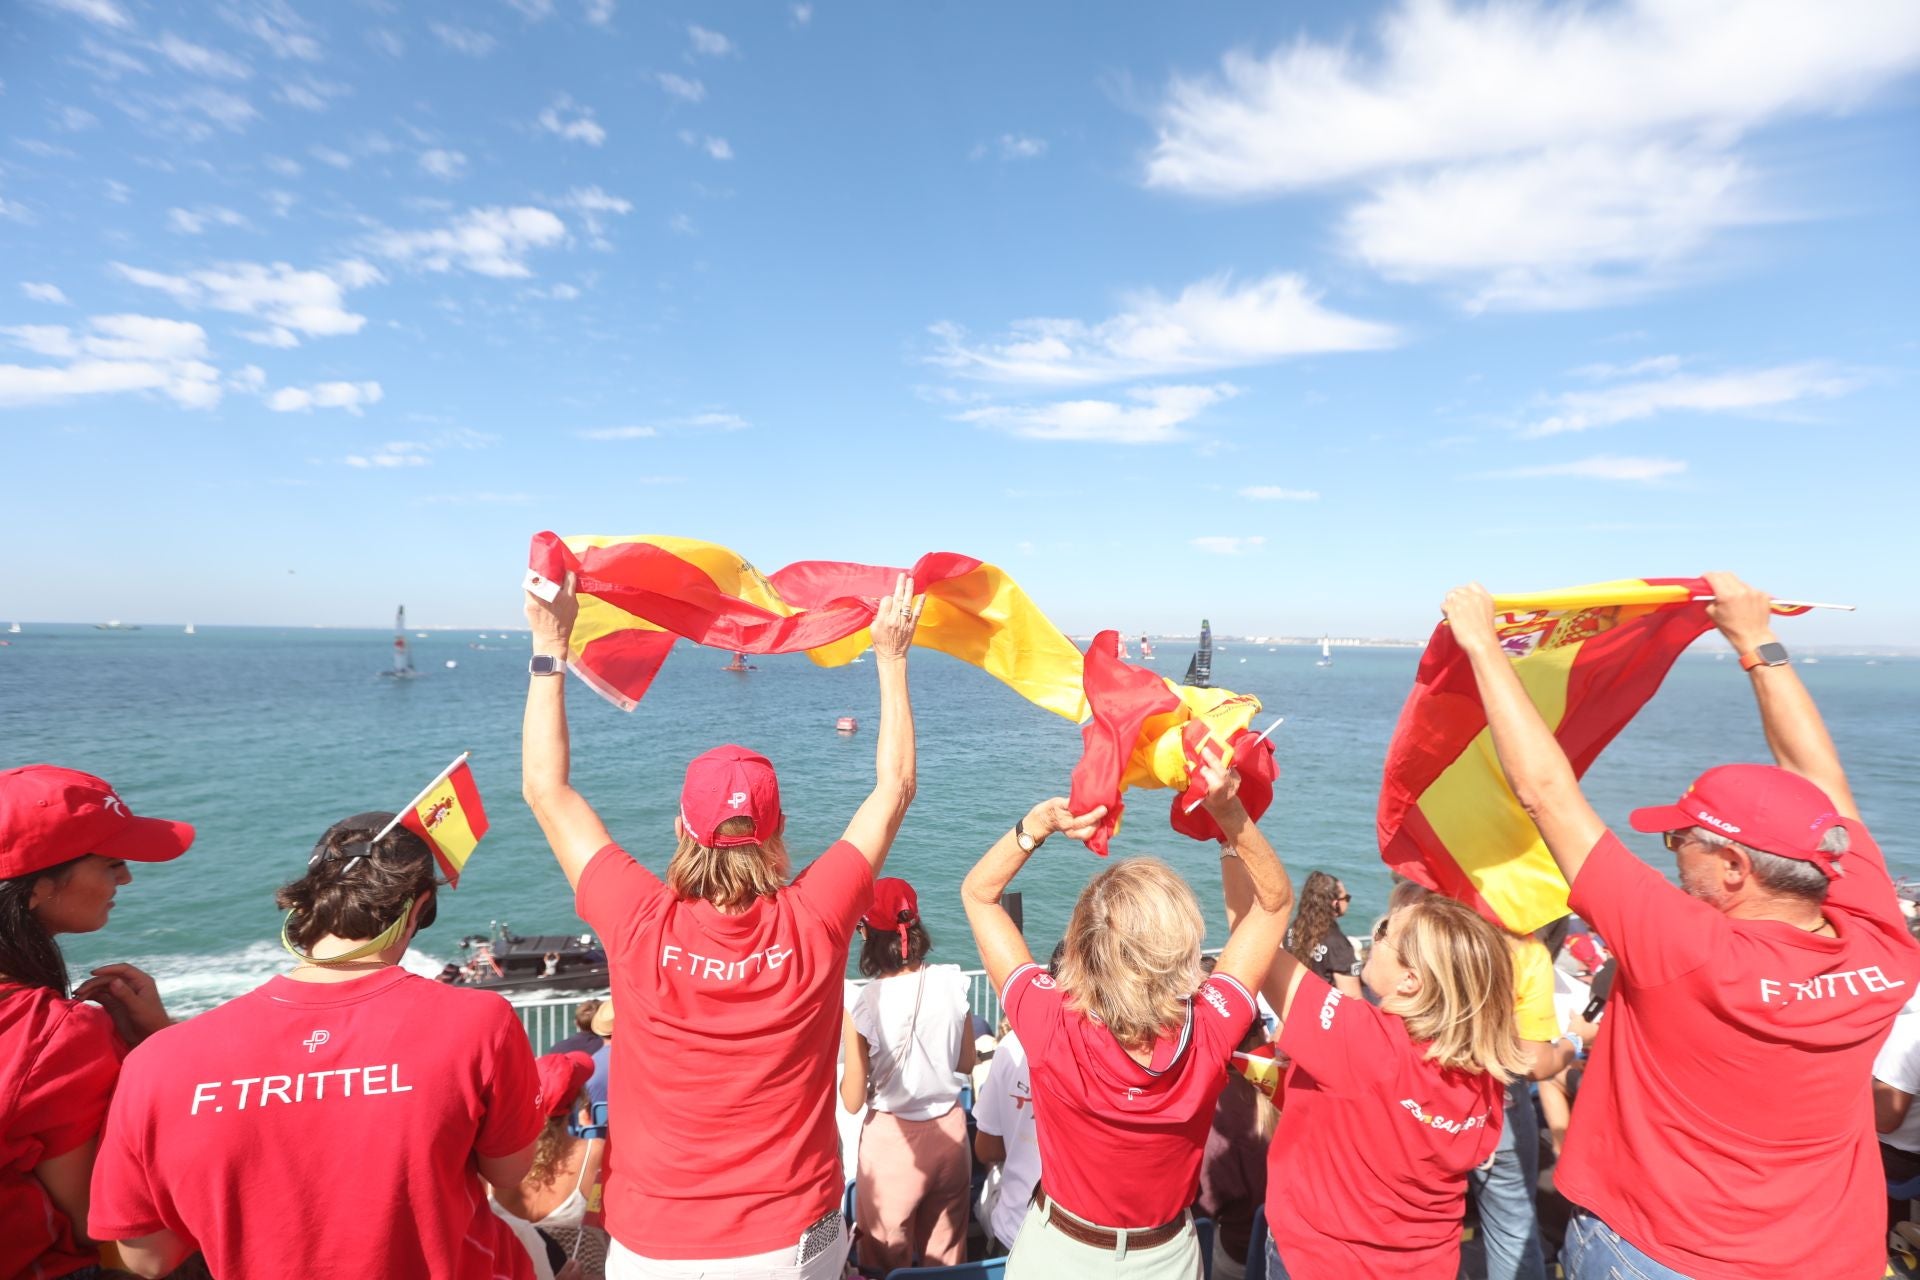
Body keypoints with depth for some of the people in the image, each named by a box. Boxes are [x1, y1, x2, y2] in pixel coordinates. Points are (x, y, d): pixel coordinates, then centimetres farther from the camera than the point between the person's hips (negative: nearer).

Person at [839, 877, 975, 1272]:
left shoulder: (863, 1005, -22)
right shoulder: (953, 982, -12)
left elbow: (853, 1102, -12)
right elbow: (967, 1064, 2)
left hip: (893, 1139, -3)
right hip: (950, 1130, 3)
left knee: (888, 1262, 21)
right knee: (946, 1254, 24)